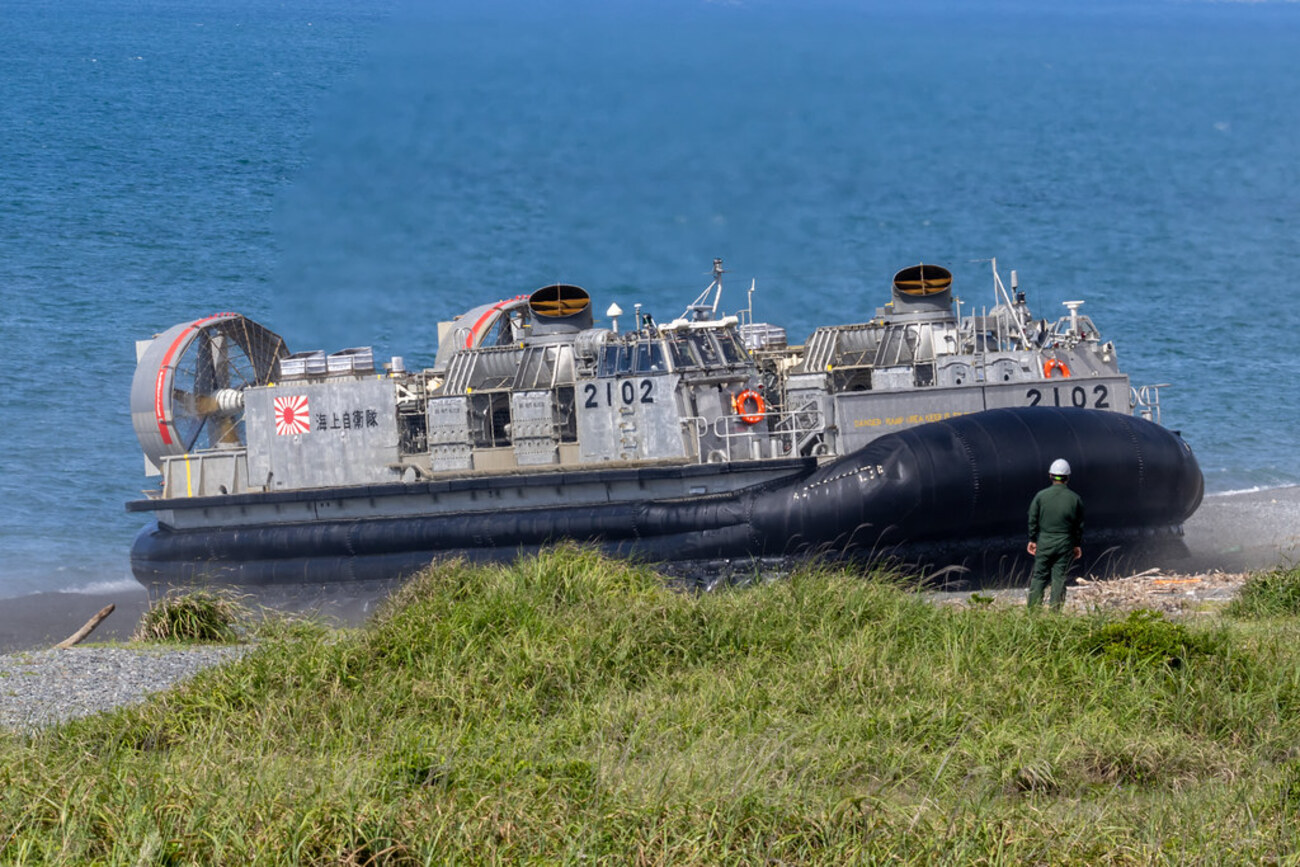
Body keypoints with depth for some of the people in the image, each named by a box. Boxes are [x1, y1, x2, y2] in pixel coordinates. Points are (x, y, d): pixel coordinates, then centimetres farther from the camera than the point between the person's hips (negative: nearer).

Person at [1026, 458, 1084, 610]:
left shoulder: (1041, 496, -4)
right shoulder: (1074, 499, -2)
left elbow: (1033, 520, 0)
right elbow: (1079, 525, 4)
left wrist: (1032, 540, 10)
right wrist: (1078, 545, 14)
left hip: (1044, 542, 0)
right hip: (1065, 544, 0)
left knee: (1039, 576, 6)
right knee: (1059, 578, 4)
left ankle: (1033, 609, 2)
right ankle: (1056, 609, 3)